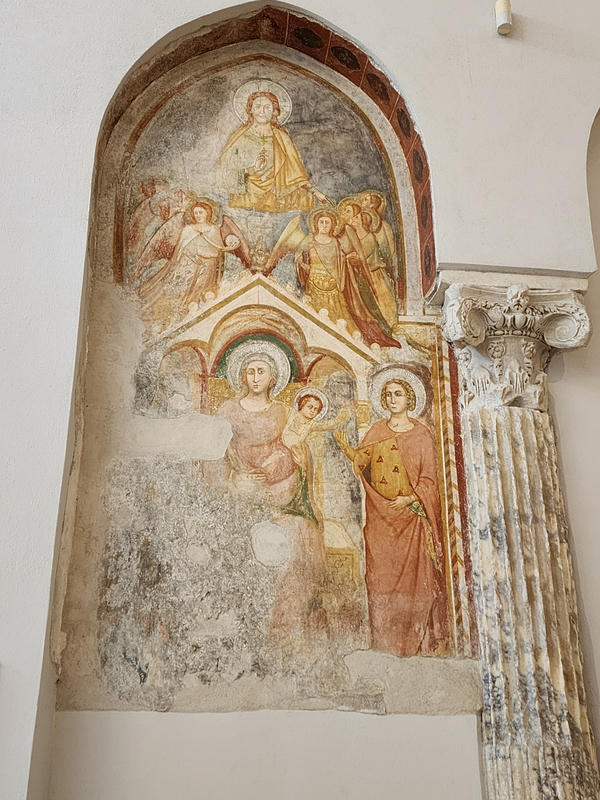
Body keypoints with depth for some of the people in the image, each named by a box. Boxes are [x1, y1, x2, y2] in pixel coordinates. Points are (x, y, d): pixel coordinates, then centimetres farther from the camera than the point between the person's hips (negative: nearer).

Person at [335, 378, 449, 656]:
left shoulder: (421, 433, 3)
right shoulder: (377, 430, 11)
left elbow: (429, 479, 0)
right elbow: (360, 459, 4)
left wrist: (409, 499, -15)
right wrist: (345, 446, -14)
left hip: (411, 512, -2)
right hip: (380, 513, 2)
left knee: (414, 575, -2)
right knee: (381, 574, 2)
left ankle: (418, 641, 9)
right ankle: (385, 641, 11)